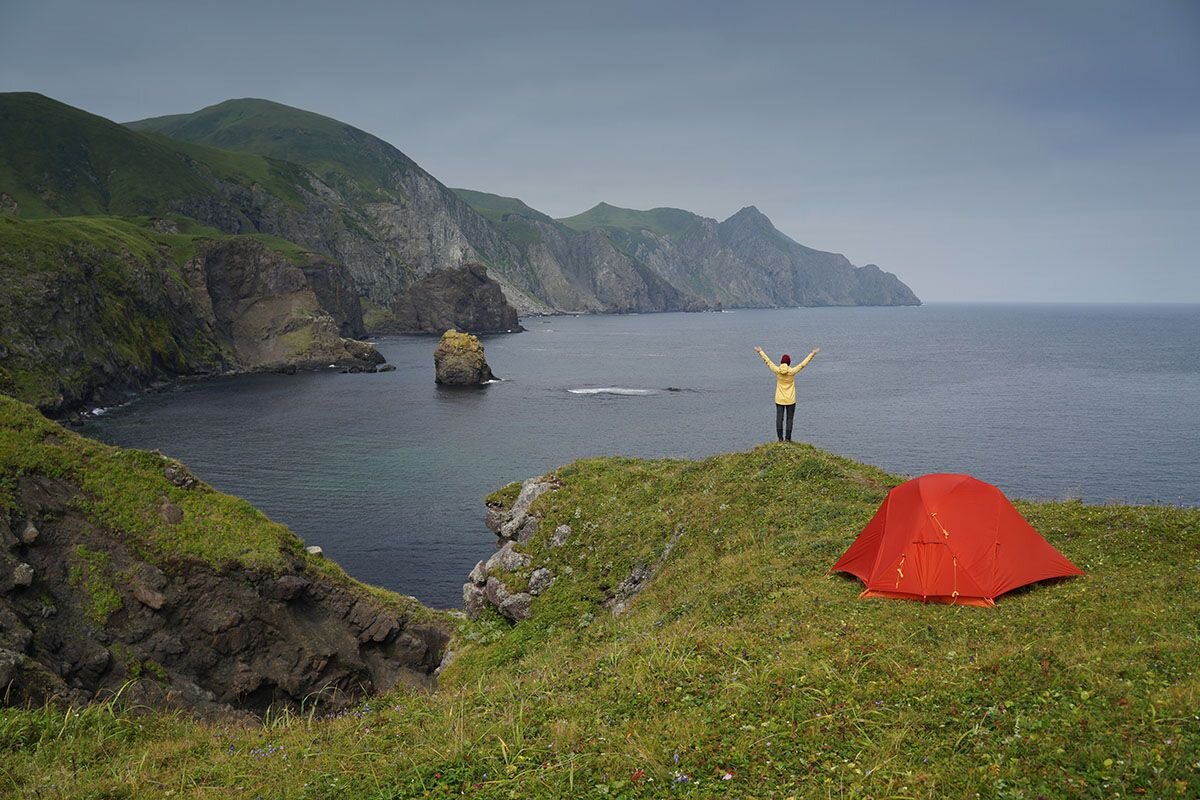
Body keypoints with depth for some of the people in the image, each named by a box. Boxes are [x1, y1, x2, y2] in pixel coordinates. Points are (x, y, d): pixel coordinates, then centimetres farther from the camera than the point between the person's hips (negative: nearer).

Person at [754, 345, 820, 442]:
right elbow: (803, 364, -8)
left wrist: (760, 352, 12)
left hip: (779, 400, 1)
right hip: (790, 400, -1)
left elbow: (767, 361, 0)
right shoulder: (792, 371, -13)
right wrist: (812, 354, 0)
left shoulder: (777, 371, -10)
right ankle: (788, 438, 5)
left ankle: (780, 438, 2)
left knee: (779, 419, 4)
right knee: (789, 419, 6)